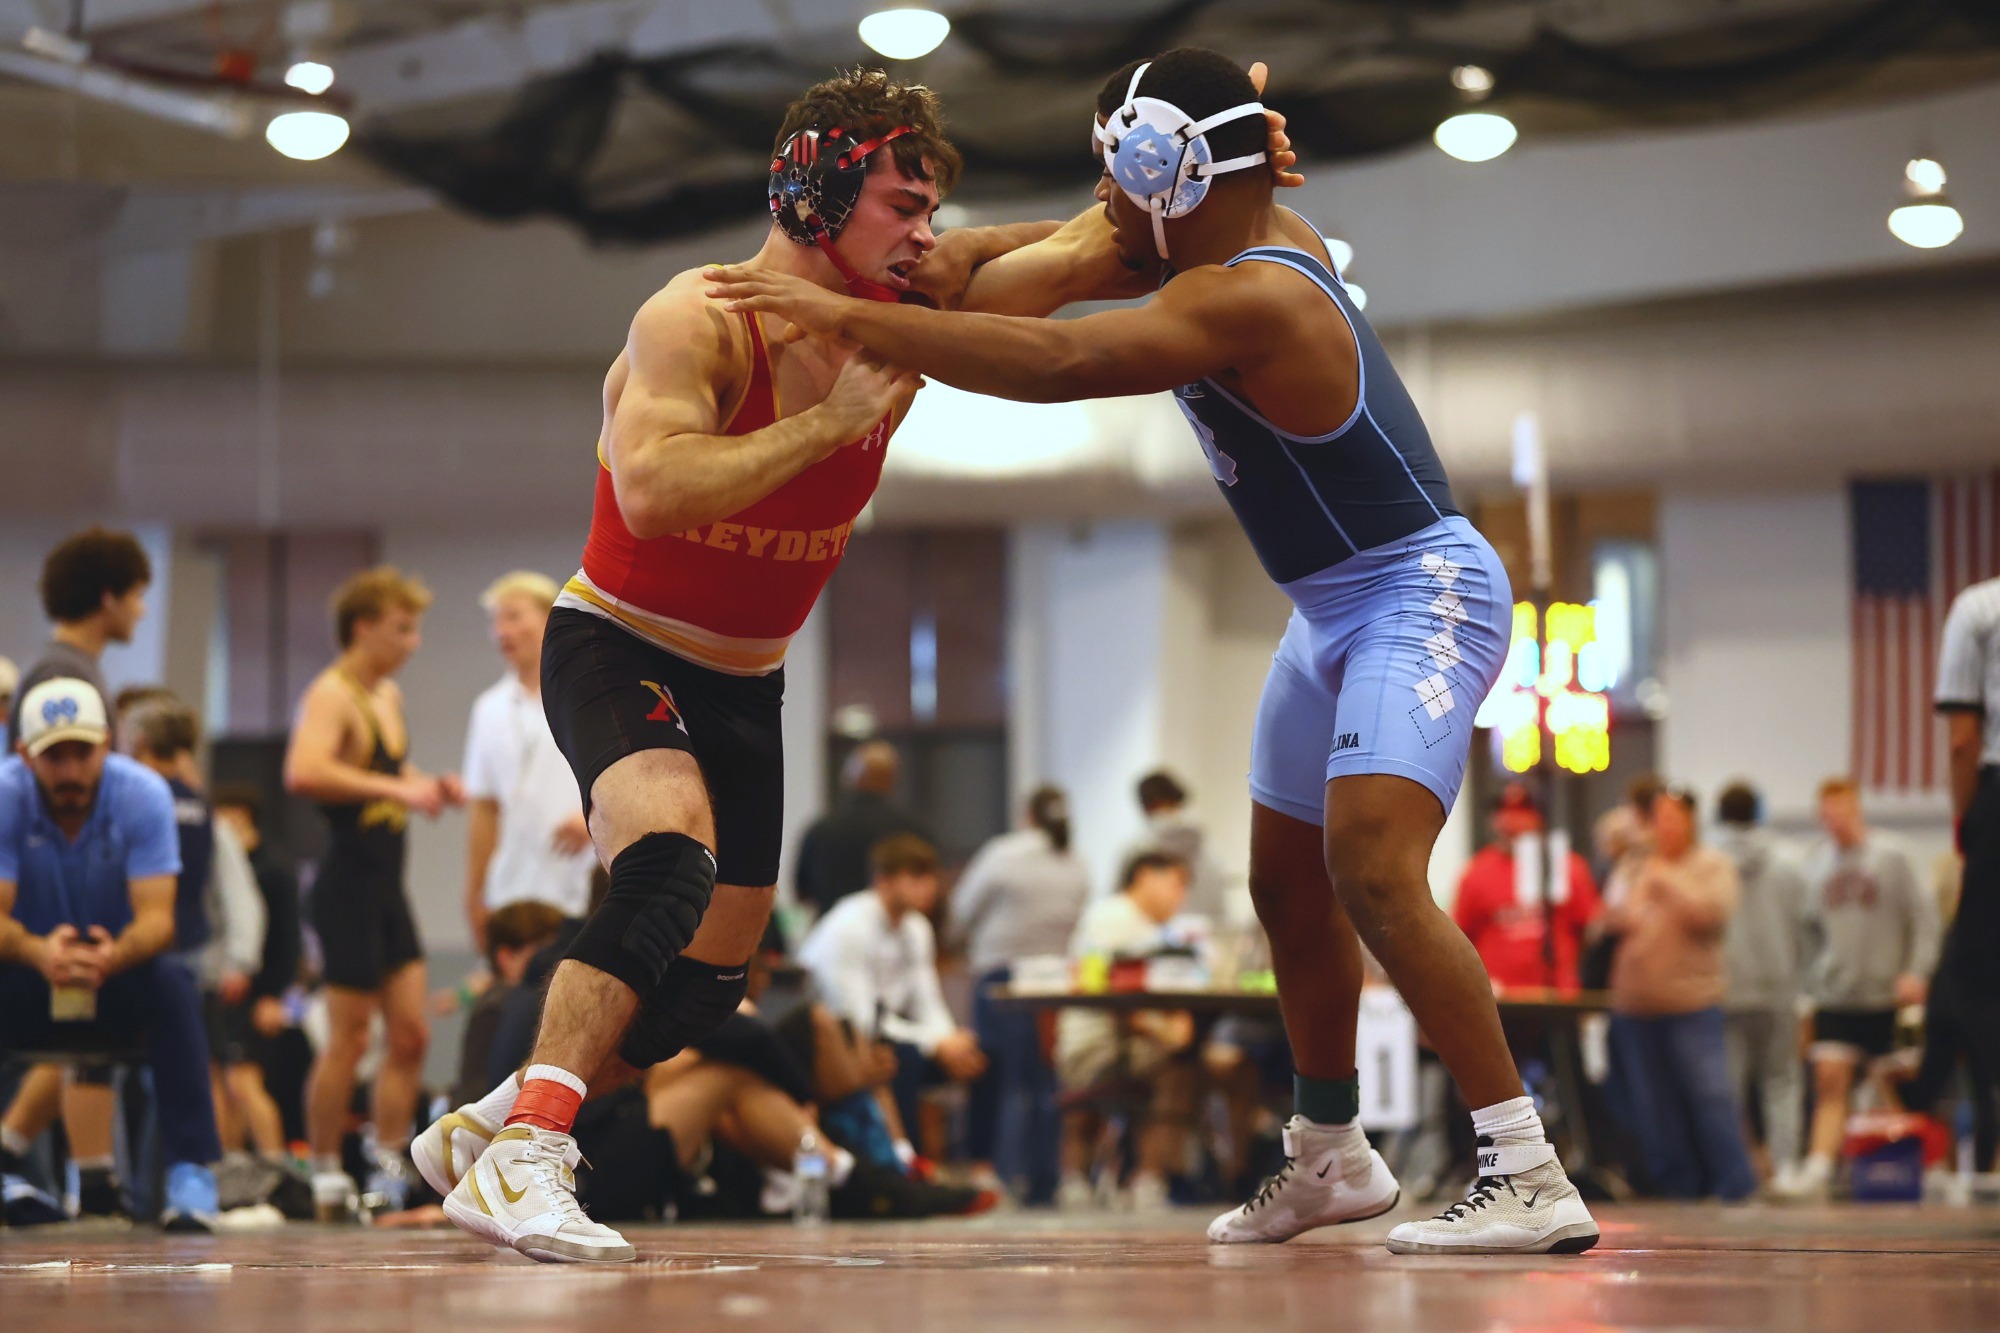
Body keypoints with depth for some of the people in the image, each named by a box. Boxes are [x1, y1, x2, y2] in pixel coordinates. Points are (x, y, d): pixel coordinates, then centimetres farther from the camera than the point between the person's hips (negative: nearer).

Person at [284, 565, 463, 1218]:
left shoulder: (389, 695, 16)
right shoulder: (331, 695, -13)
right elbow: (304, 771, -33)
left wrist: (430, 786, 12)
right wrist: (397, 789, -32)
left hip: (388, 885, 9)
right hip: (349, 884, -9)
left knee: (410, 1033, 8)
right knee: (349, 1038, -3)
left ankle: (389, 1169, 15)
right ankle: (325, 1175, 7)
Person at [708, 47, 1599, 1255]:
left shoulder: (1246, 304, -26)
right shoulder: (1268, 237, 3)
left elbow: (1058, 365, -38)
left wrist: (851, 320, -36)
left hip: (1421, 593, -11)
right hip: (1336, 609, 11)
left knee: (1372, 873, -25)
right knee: (1288, 886, 18)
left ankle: (1533, 1179, -26)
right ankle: (1333, 1156, 35)